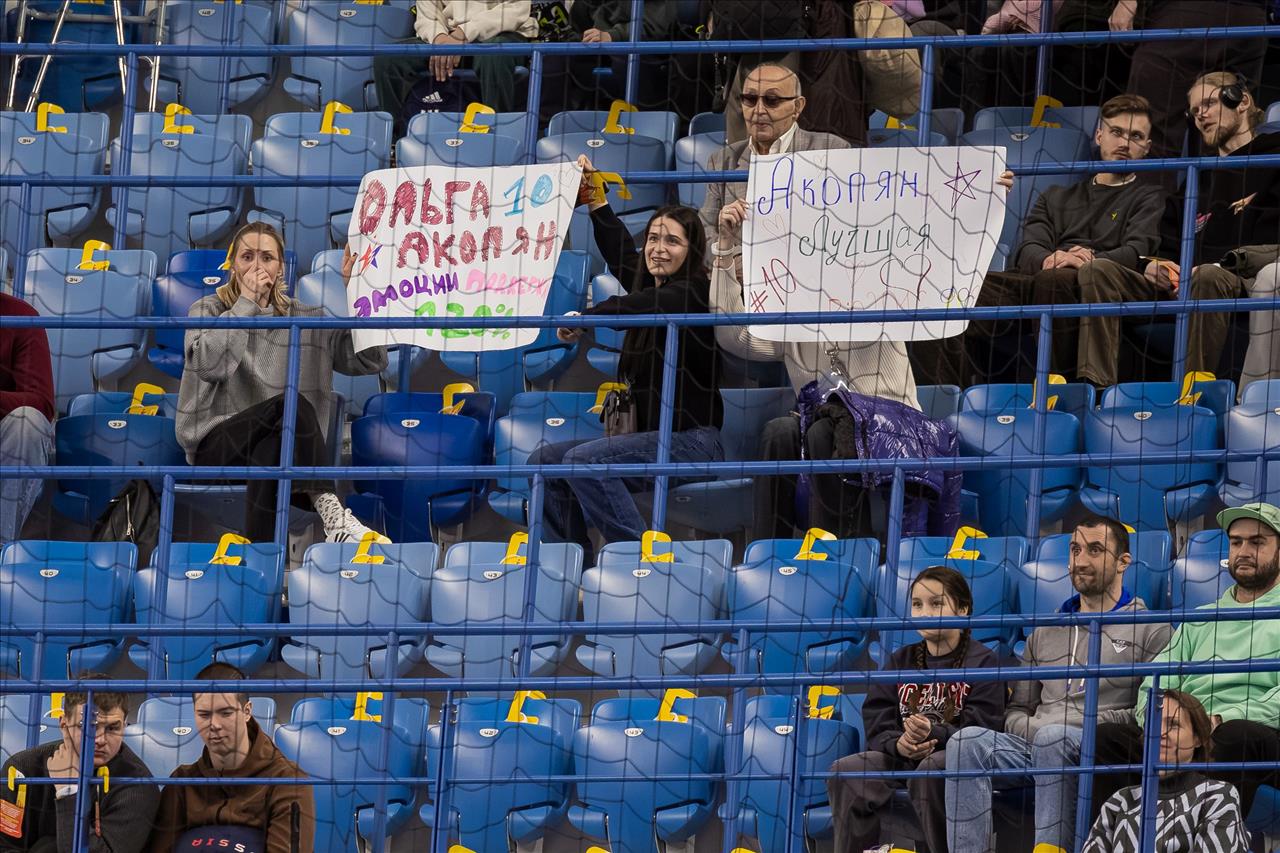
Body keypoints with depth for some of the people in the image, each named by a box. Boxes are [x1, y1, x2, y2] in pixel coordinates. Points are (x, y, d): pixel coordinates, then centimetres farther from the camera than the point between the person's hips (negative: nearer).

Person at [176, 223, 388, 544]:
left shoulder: (305, 318, 15)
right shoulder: (208, 310, 9)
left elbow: (371, 359, 5)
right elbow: (208, 363, -15)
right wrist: (247, 303, -10)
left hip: (280, 442, 3)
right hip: (216, 445, -3)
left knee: (272, 453, -36)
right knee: (291, 404, -32)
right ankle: (332, 514, -45)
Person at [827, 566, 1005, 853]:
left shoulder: (982, 661, 3)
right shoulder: (901, 661, 18)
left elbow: (981, 728, -8)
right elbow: (876, 725, 9)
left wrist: (934, 734, -25)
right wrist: (899, 744, -14)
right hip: (902, 755, 5)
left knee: (933, 768, -39)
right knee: (845, 770, -21)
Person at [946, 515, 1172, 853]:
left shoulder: (1149, 629, 10)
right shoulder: (1046, 632, 27)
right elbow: (1017, 709, 24)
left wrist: (1094, 724, -10)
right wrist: (1029, 727, 1)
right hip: (1032, 745, 5)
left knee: (1053, 736, -39)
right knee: (967, 741, -25)